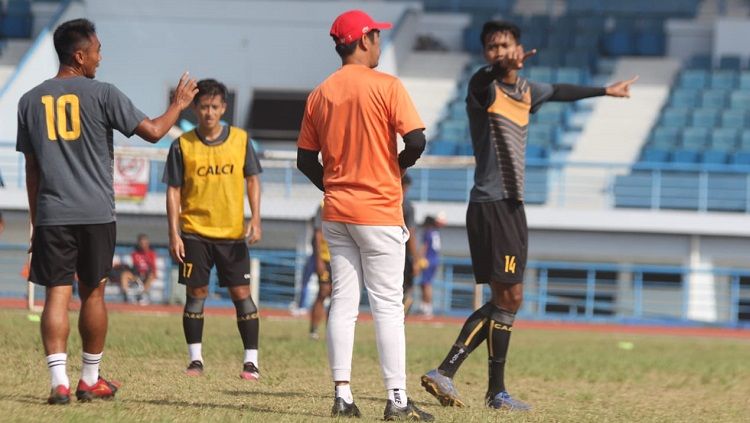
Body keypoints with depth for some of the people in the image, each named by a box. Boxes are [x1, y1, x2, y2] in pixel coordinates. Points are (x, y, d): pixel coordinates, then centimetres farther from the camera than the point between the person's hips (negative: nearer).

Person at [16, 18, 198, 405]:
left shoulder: (31, 101, 8)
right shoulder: (101, 94, -3)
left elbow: (31, 167, 11)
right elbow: (153, 131, -2)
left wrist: (35, 223, 16)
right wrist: (179, 104, 17)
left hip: (51, 215, 2)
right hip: (96, 213, -2)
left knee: (56, 294, -1)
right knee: (92, 293, 11)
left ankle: (59, 381, -14)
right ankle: (90, 380, 20)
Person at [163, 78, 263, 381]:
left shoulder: (240, 140, 2)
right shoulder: (182, 146, -1)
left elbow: (252, 180, 8)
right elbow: (173, 191, 1)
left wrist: (255, 220, -4)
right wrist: (174, 234, -5)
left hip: (233, 233, 0)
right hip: (195, 233, 0)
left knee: (241, 293, -3)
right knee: (196, 294, 1)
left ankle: (251, 361, 0)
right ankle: (196, 360, 10)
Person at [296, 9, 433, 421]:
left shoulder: (320, 93, 7)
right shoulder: (386, 86, -9)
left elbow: (306, 159, 8)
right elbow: (416, 140, -17)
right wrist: (398, 166, 2)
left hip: (336, 212, 5)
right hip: (379, 211, -5)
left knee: (342, 302, 8)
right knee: (387, 305, -3)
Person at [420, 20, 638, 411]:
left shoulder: (526, 91, 15)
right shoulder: (485, 88, -10)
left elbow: (558, 92, 35)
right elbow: (483, 80, -34)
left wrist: (605, 91, 49)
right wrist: (503, 68, -57)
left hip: (511, 206, 9)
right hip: (490, 204, -9)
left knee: (505, 300, 8)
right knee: (509, 297, -10)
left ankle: (444, 372, 8)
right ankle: (496, 391, -4)